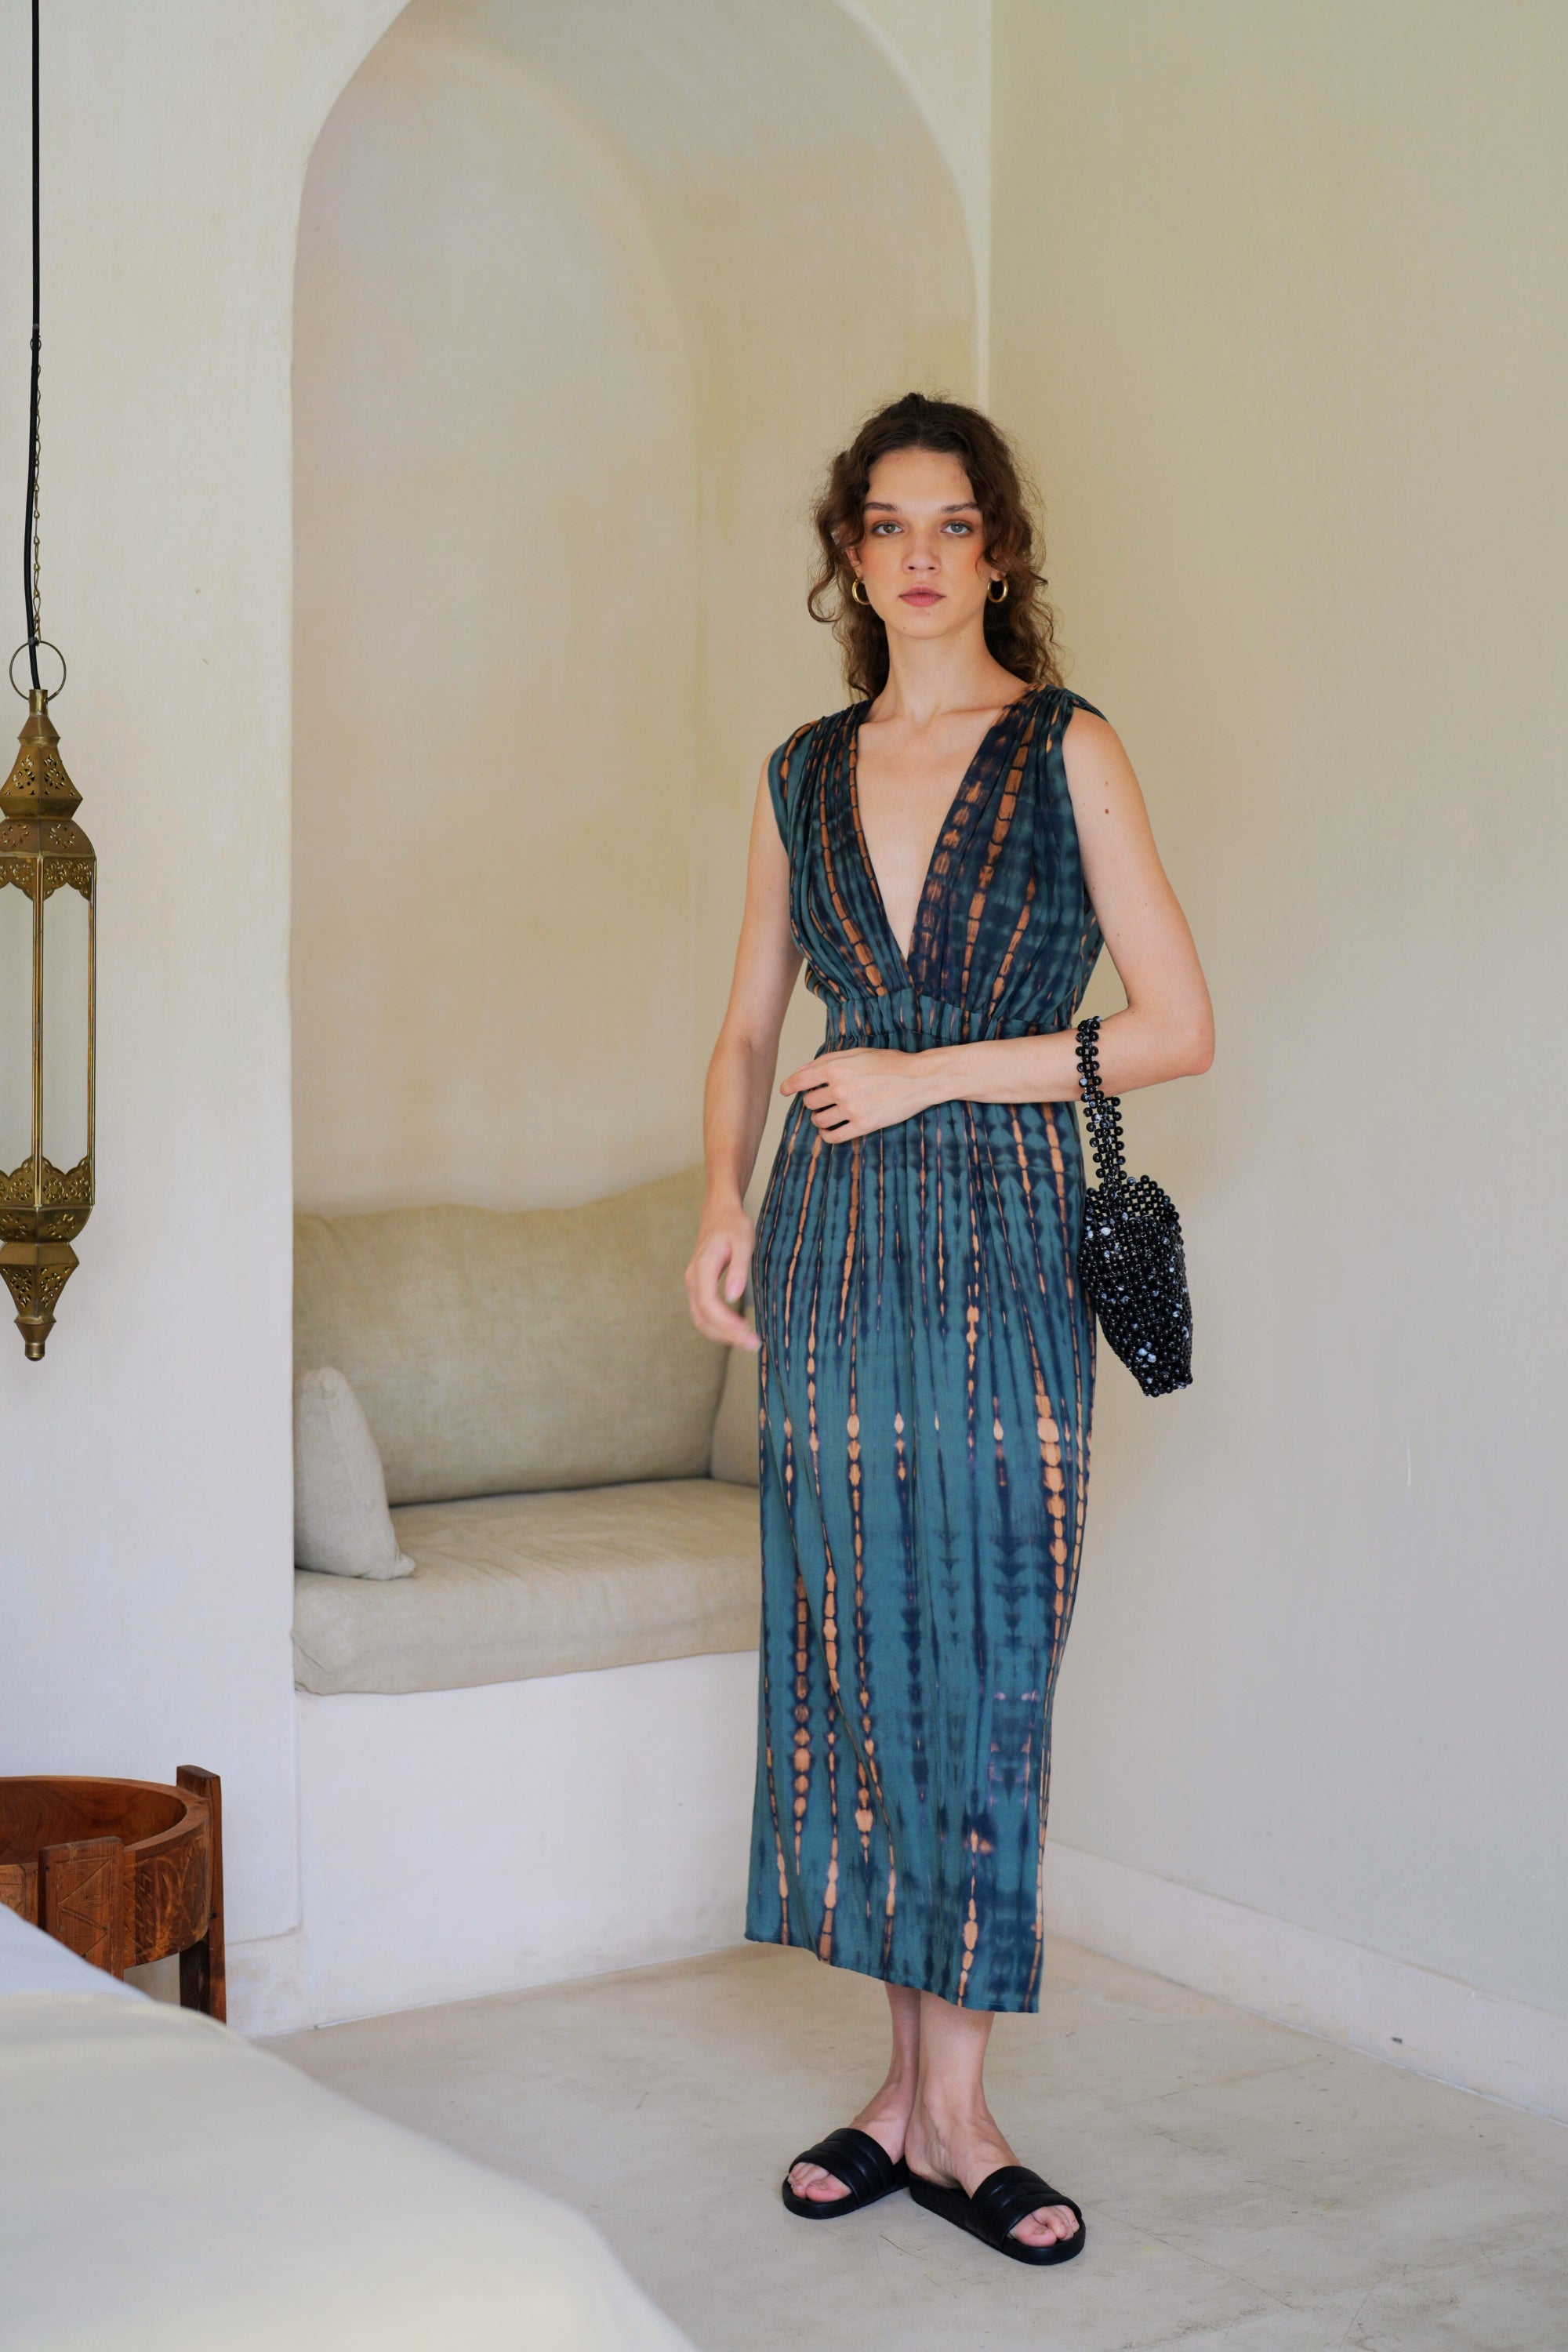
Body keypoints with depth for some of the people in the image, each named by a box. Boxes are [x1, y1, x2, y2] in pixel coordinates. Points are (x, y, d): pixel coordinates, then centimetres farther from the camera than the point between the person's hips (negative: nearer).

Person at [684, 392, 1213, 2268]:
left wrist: (936, 1072, -9)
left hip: (1004, 1246, -3)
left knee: (980, 1657, -2)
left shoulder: (1067, 750, 0)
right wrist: (724, 1201, 2)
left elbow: (1179, 1026, -4)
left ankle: (944, 2106, 8)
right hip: (833, 1251, 4)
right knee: (858, 1642, 4)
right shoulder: (803, 775, 12)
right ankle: (914, 2084, 15)